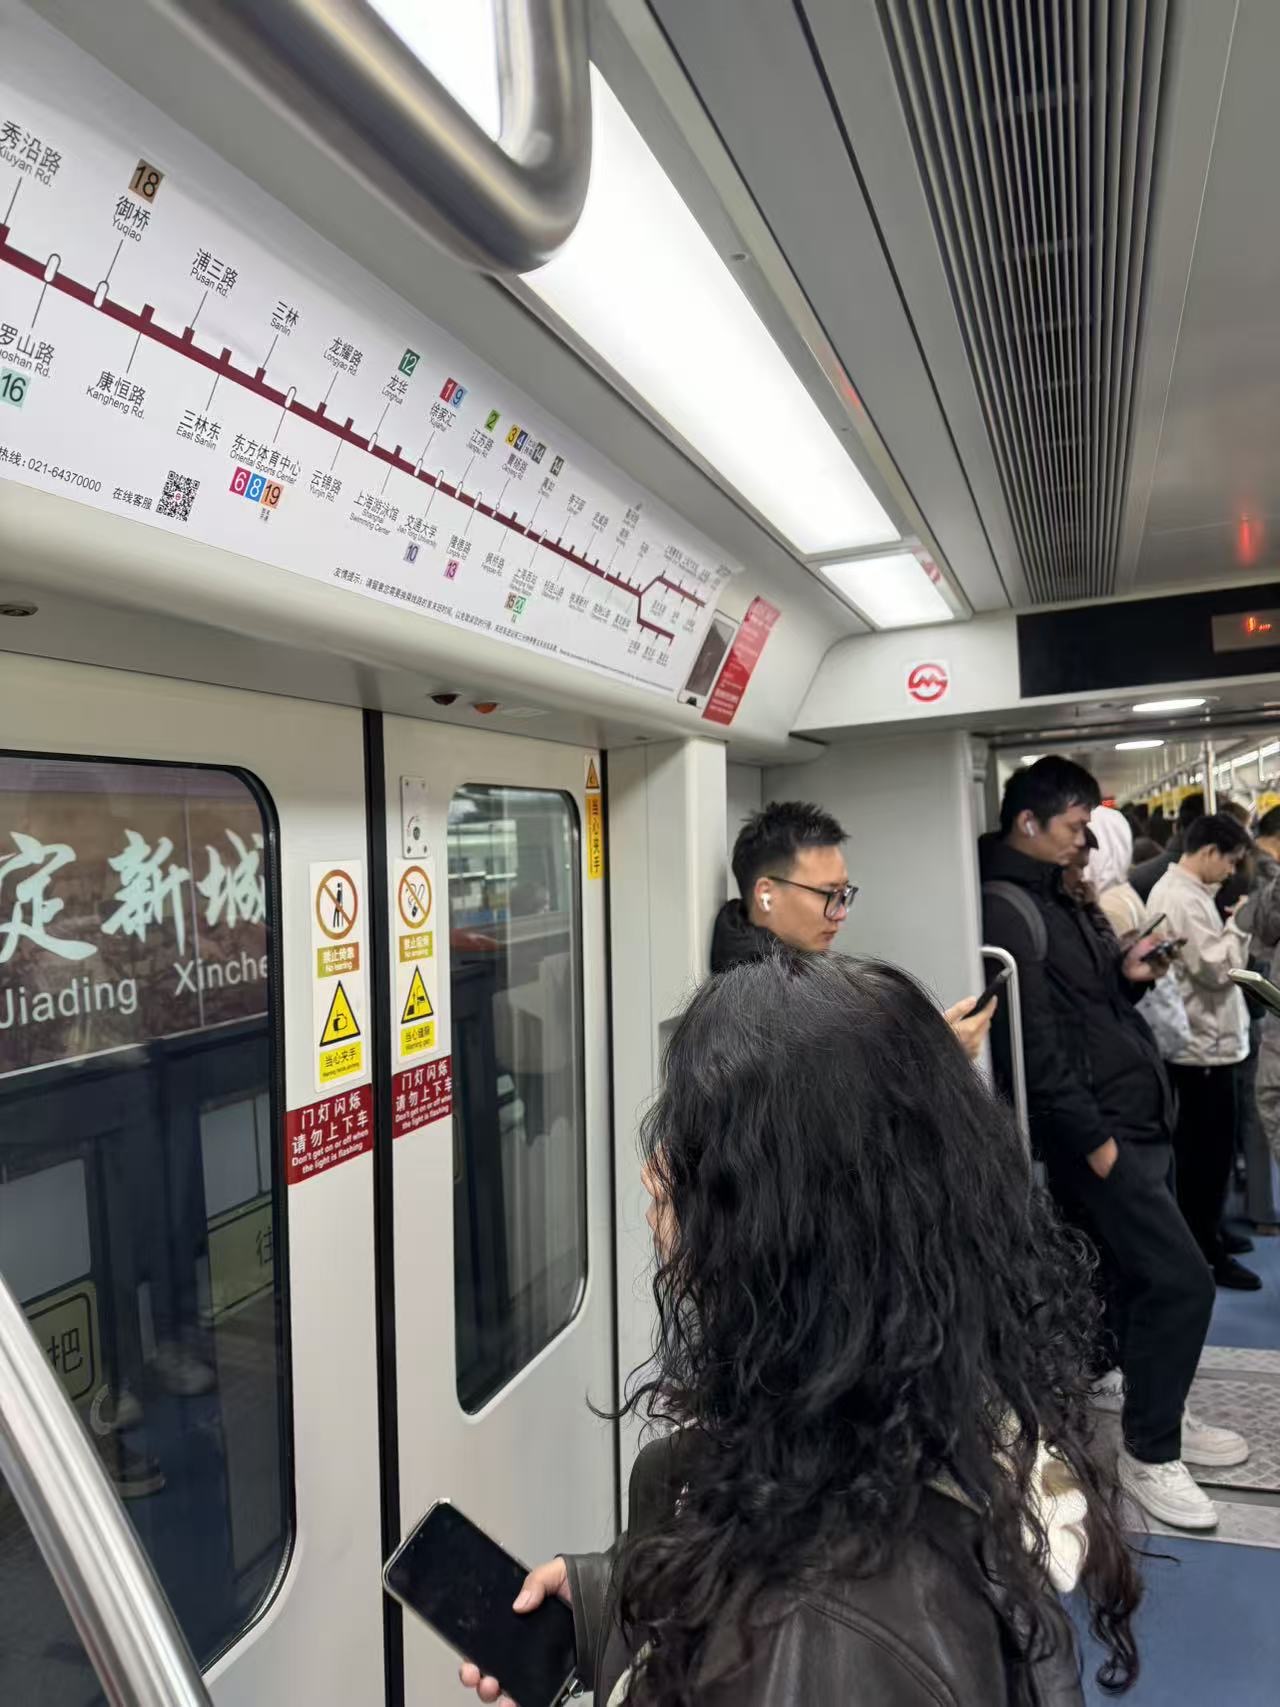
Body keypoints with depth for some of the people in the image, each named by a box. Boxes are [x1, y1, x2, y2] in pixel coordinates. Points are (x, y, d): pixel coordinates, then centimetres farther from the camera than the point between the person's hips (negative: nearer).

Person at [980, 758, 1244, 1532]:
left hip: (1136, 1119, 10)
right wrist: (1093, 1139, -20)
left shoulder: (1055, 897, 15)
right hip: (1096, 1130, -10)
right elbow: (1035, 1041, -23)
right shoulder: (1006, 909, -18)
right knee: (1182, 1280, -6)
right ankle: (1150, 1454, 9)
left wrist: (1124, 973, 0)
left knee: (1138, 1268, 18)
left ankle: (1124, 1379, 39)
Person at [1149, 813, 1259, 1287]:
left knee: (1196, 1146, 19)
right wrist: (1238, 926, -12)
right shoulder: (1184, 899, -21)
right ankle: (1207, 1252, 11)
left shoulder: (1173, 888, 12)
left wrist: (1225, 925, 8)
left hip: (1193, 1039, 10)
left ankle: (1202, 1233, 31)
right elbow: (1216, 968, -22)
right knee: (1210, 1150, 1)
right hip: (1206, 1042, -10)